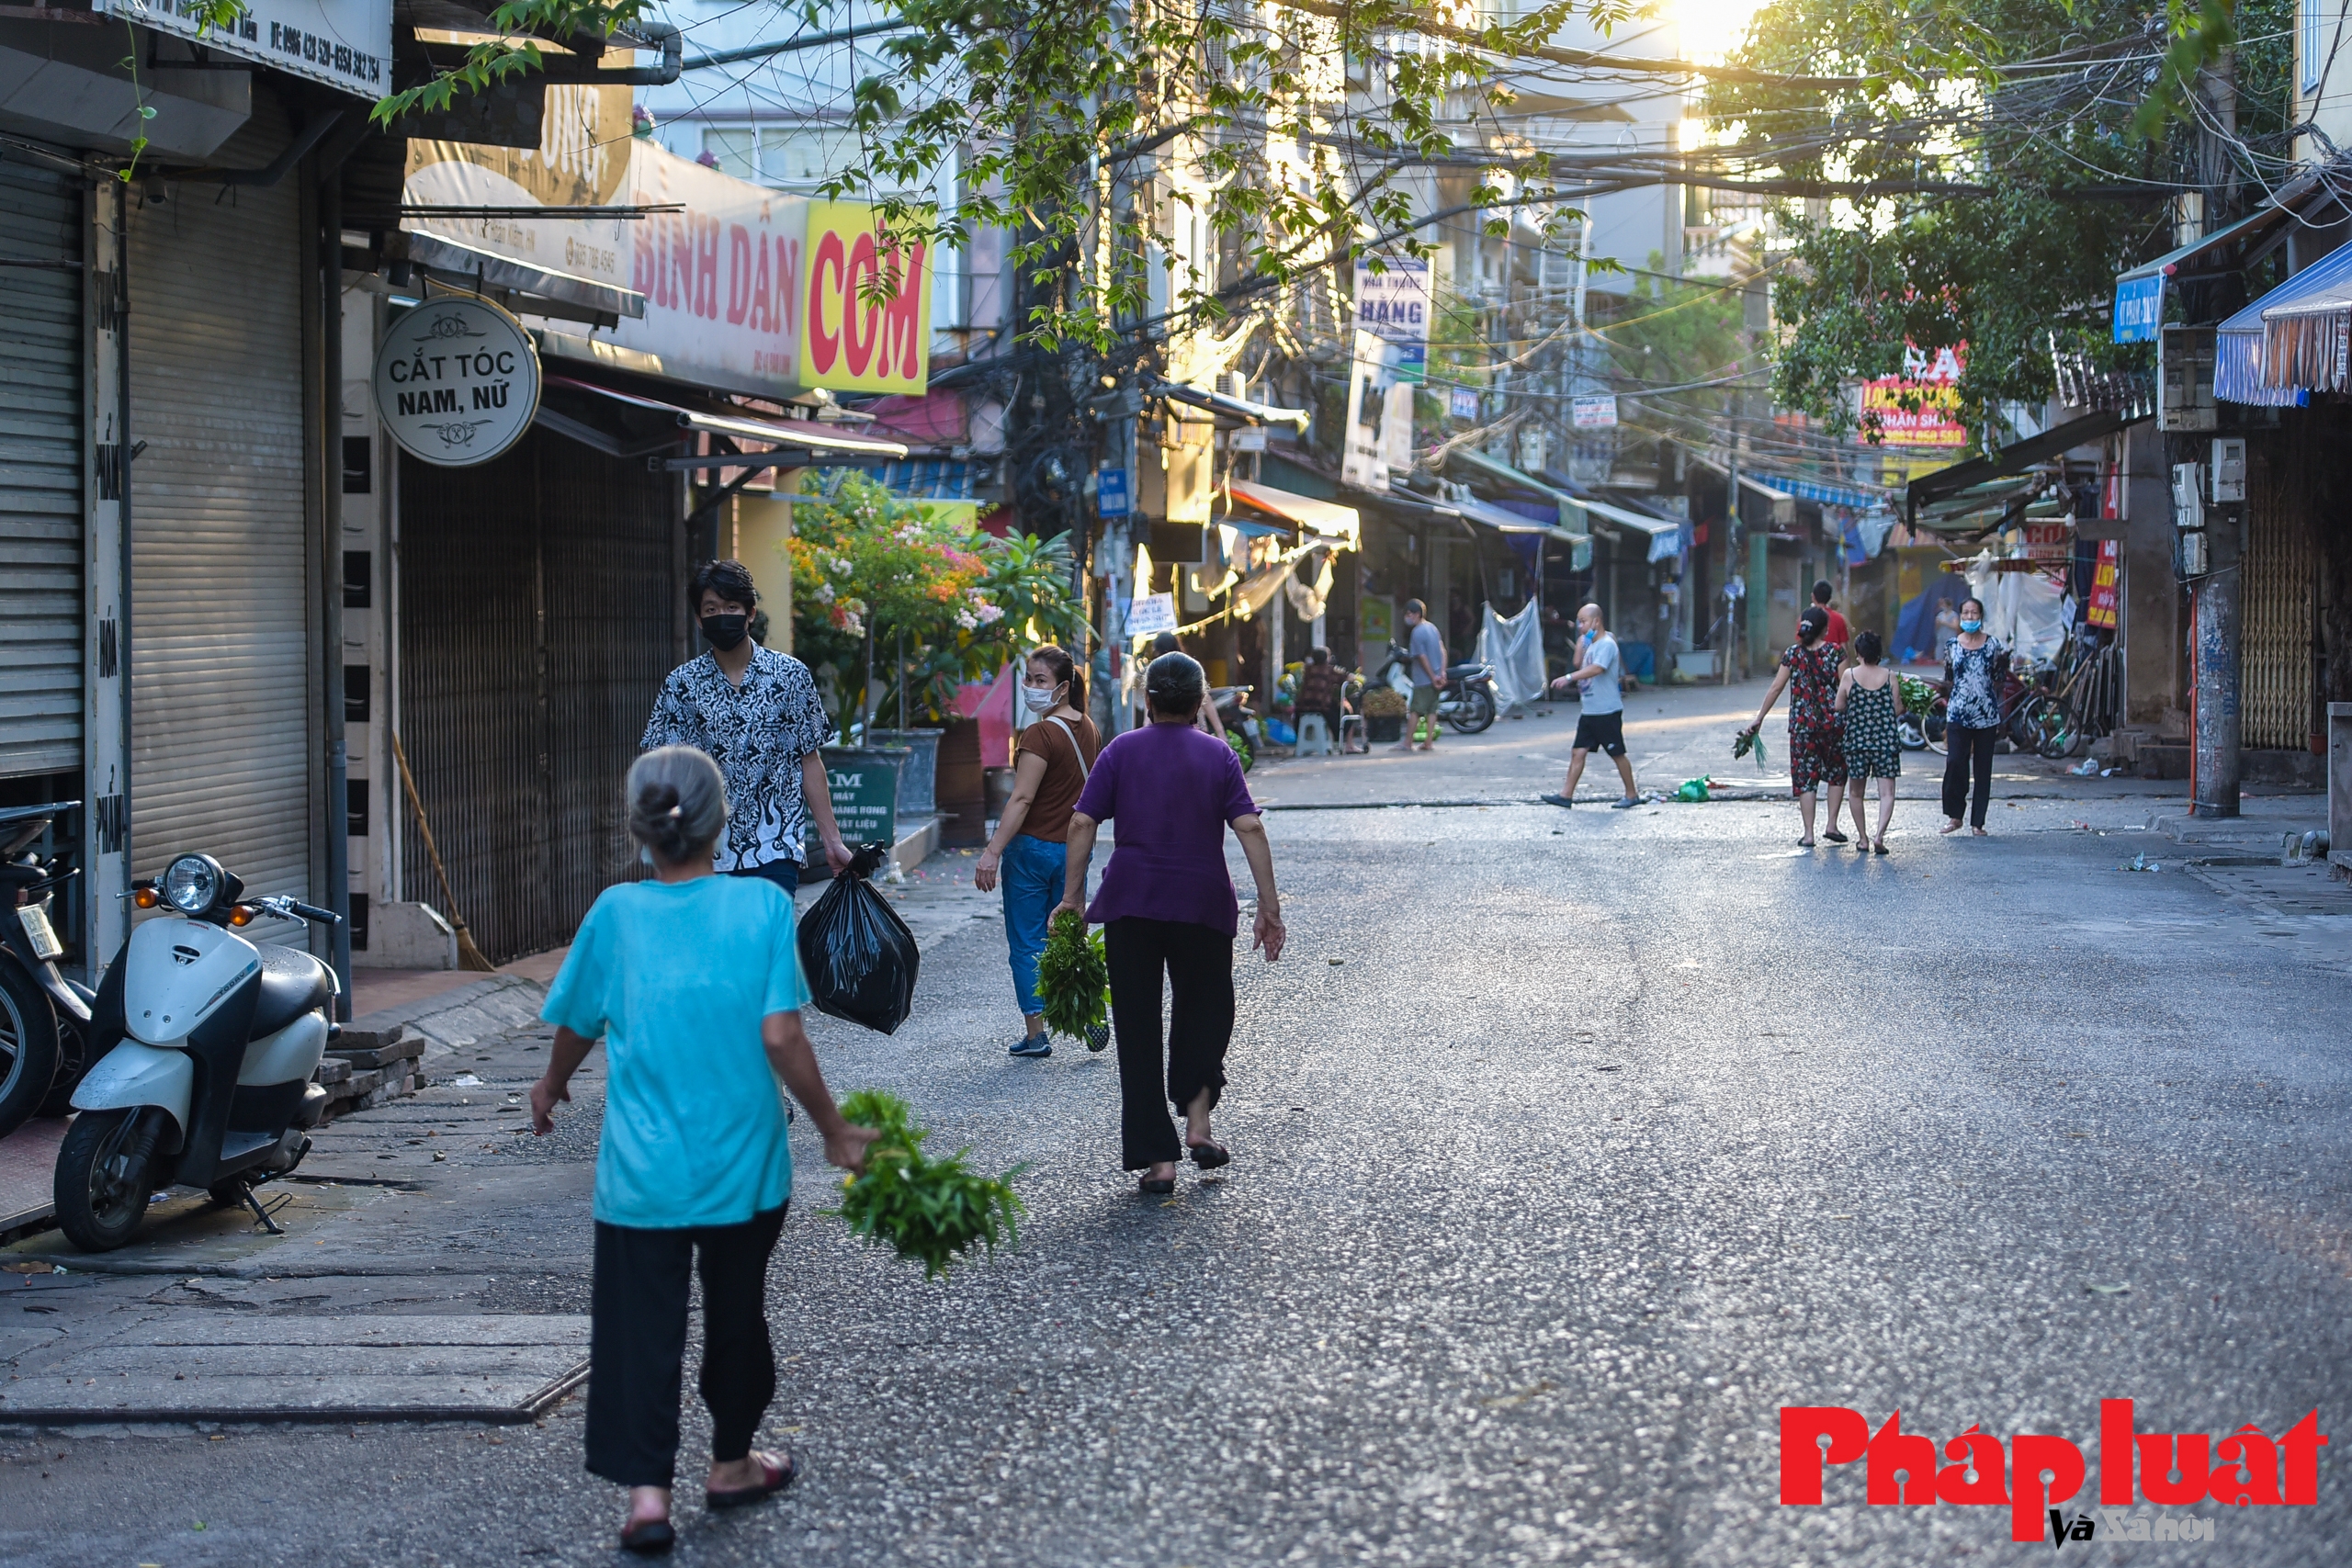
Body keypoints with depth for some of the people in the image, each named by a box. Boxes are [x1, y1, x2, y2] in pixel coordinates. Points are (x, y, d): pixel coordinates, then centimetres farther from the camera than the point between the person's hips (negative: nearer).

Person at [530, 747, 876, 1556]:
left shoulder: (616, 912, -5)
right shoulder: (761, 905, -9)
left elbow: (578, 1026, 8)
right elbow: (780, 1036, -14)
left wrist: (552, 1086, 29)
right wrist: (835, 1131, -2)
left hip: (643, 1171, 0)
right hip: (744, 1165, 1)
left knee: (642, 1326, 4)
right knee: (736, 1313, 18)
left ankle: (647, 1490, -4)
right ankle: (731, 1464, 33)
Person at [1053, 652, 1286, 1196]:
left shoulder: (1122, 751, 4)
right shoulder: (1218, 756, 3)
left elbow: (1082, 823, -5)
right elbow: (1249, 828, -8)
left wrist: (1072, 895, 0)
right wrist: (1269, 906, -7)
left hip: (1130, 904, 0)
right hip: (1203, 905, 0)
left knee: (1138, 1029, 5)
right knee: (1204, 1009, 20)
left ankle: (1158, 1159, 2)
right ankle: (1197, 1122, 2)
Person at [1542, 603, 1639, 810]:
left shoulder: (1607, 644, -15)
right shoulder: (1590, 644, 15)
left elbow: (1596, 669, -30)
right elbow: (1578, 664, 14)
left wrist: (1568, 678, -36)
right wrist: (1581, 643, 5)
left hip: (1607, 711, -9)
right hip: (1589, 711, 9)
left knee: (1617, 754, 1)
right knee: (1578, 752, 3)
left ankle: (1632, 795, 12)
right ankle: (1566, 795, 1)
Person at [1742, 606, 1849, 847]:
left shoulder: (1793, 654, -1)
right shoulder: (1835, 652, -4)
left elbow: (1776, 687, -1)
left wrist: (1759, 718, 5)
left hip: (1801, 725, 0)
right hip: (1832, 722, 0)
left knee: (1805, 777, 5)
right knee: (1836, 773, 19)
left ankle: (1808, 834, 1)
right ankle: (1832, 825, 15)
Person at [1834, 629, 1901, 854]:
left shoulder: (1849, 675, -4)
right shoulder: (1889, 676, -2)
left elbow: (1839, 706, 2)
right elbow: (1897, 709, 0)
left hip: (1857, 739, 0)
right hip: (1886, 739, 0)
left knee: (1855, 792, 15)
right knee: (1887, 792, 0)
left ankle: (1863, 838, 17)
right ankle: (1879, 835, -18)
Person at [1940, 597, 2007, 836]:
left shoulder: (1993, 644, 3)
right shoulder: (1952, 645, 6)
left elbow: (1999, 681, 10)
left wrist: (2003, 664, -4)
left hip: (1986, 715, 0)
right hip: (1958, 715, 0)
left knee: (1983, 769, 4)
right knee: (1955, 763, -12)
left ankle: (1977, 822, 10)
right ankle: (1954, 815, 2)